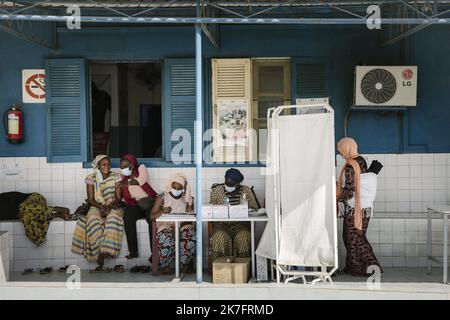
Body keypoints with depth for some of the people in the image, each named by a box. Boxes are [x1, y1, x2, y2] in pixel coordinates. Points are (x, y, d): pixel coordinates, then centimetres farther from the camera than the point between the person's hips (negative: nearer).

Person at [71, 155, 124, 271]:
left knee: (112, 219, -37)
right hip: (97, 207, 0)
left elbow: (118, 198, 0)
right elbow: (90, 199, 0)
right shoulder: (91, 178, 4)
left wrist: (109, 206, -19)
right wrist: (101, 206, -19)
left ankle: (102, 254, -38)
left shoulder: (116, 177, 3)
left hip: (113, 207, 0)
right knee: (94, 221, -34)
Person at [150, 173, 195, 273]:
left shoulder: (188, 199, 9)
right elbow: (152, 216, -1)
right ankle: (164, 266, -11)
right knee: (165, 238, -37)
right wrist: (162, 212, -22)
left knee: (191, 236, -33)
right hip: (166, 225, -2)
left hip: (184, 225, 2)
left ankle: (186, 264, -11)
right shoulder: (163, 197, 2)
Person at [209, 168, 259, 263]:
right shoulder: (217, 190, 5)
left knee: (242, 238, -30)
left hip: (240, 224, 0)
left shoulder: (246, 190, 4)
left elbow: (255, 208, 0)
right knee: (219, 238, -31)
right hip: (222, 224, 0)